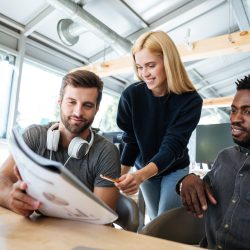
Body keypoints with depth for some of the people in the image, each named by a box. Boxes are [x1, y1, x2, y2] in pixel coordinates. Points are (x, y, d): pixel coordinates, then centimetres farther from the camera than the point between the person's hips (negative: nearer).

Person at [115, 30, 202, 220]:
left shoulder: (190, 100, -25)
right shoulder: (131, 95, -19)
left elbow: (172, 147, -31)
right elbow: (130, 140, -11)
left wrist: (140, 176, -47)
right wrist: (120, 176, -20)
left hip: (174, 169, -2)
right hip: (143, 168, 2)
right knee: (154, 222, 16)